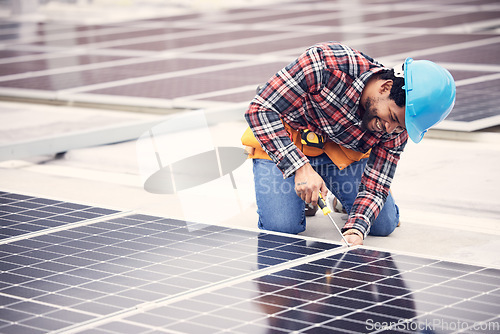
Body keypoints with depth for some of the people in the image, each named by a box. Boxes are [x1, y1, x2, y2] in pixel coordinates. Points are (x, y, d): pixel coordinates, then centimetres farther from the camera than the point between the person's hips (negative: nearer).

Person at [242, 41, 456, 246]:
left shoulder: (398, 126, -21)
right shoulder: (326, 63, -38)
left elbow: (375, 186, -17)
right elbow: (261, 109, -36)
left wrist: (355, 229, -37)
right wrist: (300, 168, -44)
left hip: (342, 152, 4)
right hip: (281, 141, -3)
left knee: (384, 225, -5)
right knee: (281, 227, -21)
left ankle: (341, 196, 25)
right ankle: (304, 195, 13)